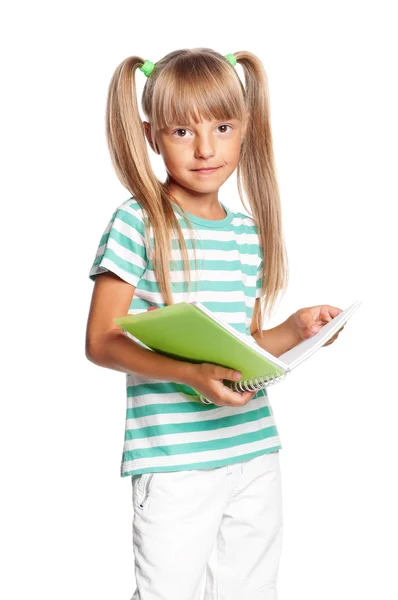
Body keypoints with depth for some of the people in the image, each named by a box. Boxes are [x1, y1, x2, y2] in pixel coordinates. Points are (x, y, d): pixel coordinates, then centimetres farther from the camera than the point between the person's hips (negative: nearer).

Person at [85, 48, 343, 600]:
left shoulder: (249, 233, 10)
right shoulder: (137, 223, -8)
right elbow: (101, 342, -12)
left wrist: (296, 329, 1)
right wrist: (189, 373, -23)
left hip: (255, 451, 6)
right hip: (174, 459, -5)